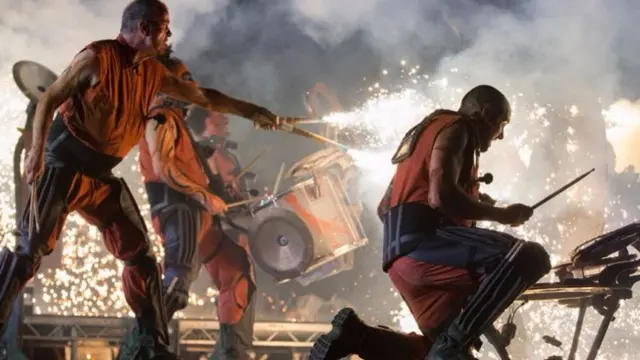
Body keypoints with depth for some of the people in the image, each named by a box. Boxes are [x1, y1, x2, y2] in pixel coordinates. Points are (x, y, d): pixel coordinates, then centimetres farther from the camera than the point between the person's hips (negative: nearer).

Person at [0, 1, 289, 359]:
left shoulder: (153, 72, 7)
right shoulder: (98, 58, -13)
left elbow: (202, 95, 20)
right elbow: (49, 99, -13)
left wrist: (252, 112, 21)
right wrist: (37, 150, -24)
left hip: (102, 177, 7)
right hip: (63, 167, -7)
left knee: (142, 257, 3)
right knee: (29, 250, -10)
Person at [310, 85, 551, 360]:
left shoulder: (427, 132, 33)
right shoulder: (456, 128, 3)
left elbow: (384, 208, 35)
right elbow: (441, 196, -16)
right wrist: (502, 215, -4)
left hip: (401, 254, 10)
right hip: (425, 242, -10)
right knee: (529, 257, -24)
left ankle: (356, 335, 0)